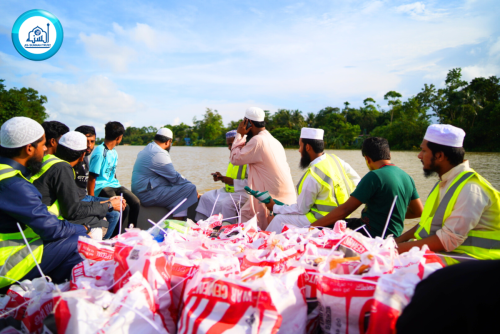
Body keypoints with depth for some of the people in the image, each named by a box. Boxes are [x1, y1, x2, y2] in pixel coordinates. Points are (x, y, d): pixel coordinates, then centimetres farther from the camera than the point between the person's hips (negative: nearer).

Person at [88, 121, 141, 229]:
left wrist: (118, 188, 13)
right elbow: (92, 178, -14)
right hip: (101, 187, -8)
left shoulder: (114, 153, 14)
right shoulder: (100, 153, -14)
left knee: (135, 202, -12)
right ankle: (115, 234, -5)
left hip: (113, 185, 8)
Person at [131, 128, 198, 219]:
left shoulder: (147, 149, 17)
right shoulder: (159, 154, -16)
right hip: (148, 195, -11)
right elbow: (175, 178, -15)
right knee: (190, 189, -17)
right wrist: (191, 185, 0)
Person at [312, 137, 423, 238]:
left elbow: (346, 209, -20)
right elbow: (419, 211, 15)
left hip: (373, 235, -9)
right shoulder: (407, 177, 6)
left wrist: (313, 226, -14)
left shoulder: (374, 176, -18)